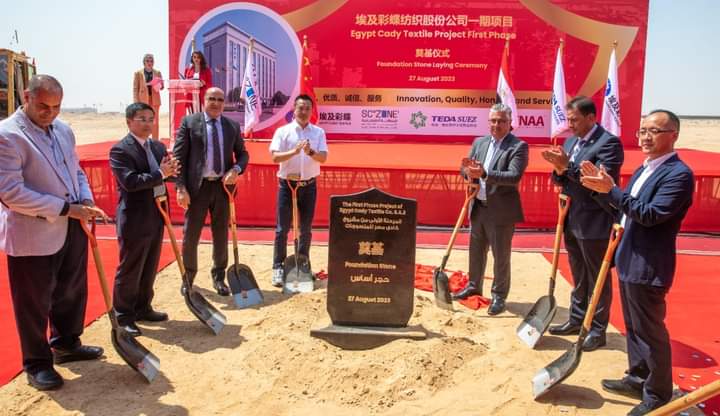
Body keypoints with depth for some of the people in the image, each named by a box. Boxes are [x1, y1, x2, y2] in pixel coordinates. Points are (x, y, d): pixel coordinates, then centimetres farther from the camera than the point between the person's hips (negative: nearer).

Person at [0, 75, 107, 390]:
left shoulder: (63, 130, 8)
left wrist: (85, 201, -2)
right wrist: (65, 208, -21)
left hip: (72, 229, 7)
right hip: (32, 235, -7)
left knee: (72, 292, 20)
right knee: (34, 303, 7)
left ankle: (66, 345, 40)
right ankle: (37, 363, 25)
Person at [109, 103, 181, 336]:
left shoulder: (158, 146, 11)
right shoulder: (120, 150, -13)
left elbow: (168, 174, 9)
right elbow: (130, 181, -24)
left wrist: (171, 171, -14)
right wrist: (160, 174, -24)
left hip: (156, 217, 8)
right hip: (134, 219, -7)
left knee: (150, 268, 17)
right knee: (129, 270, 3)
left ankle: (143, 308, 32)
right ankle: (122, 316, 16)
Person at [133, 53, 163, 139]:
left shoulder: (157, 73, 6)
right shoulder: (138, 73, 0)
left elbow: (162, 86, 11)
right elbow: (135, 89, -1)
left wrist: (159, 86, -14)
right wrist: (136, 102, -10)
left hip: (155, 100, 2)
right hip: (143, 100, -2)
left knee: (155, 122, 5)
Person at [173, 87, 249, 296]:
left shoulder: (233, 126, 7)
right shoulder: (189, 122, -1)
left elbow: (243, 154, 13)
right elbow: (179, 156, -4)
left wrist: (236, 170, -9)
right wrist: (181, 188, -12)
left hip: (222, 186, 3)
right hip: (197, 186, -2)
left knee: (221, 234, 11)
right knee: (191, 234, 5)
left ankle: (218, 277, 26)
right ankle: (188, 277, 24)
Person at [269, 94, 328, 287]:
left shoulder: (318, 132, 3)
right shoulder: (283, 131, -3)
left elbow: (323, 157, -7)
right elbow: (275, 157, -12)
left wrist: (310, 152, -27)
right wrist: (294, 151, -26)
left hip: (309, 185, 2)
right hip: (287, 184, -2)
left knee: (306, 229, 11)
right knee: (282, 228, 1)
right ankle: (278, 268, 9)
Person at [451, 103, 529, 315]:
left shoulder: (519, 146, -10)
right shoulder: (479, 142, 9)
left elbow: (514, 176, -23)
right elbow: (465, 168, 8)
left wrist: (484, 174, -32)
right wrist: (469, 171, -17)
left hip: (501, 210, -6)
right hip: (478, 206, 6)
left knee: (501, 255, 4)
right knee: (476, 250, 20)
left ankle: (499, 296, 18)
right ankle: (474, 286, 38)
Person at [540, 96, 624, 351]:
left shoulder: (608, 143, -14)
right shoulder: (570, 142, 11)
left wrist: (567, 165, -26)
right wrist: (559, 170, -9)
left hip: (595, 224, -8)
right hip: (572, 221, 8)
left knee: (597, 279, 5)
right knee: (579, 277, 19)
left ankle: (597, 330, 17)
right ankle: (577, 320, 32)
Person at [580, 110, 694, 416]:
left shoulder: (678, 174, -18)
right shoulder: (644, 169, 12)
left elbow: (651, 214, -27)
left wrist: (611, 190, -28)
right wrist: (602, 188, 2)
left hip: (648, 267, -10)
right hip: (628, 261, 10)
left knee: (650, 331, 1)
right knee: (633, 327, 20)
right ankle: (638, 378, 35)